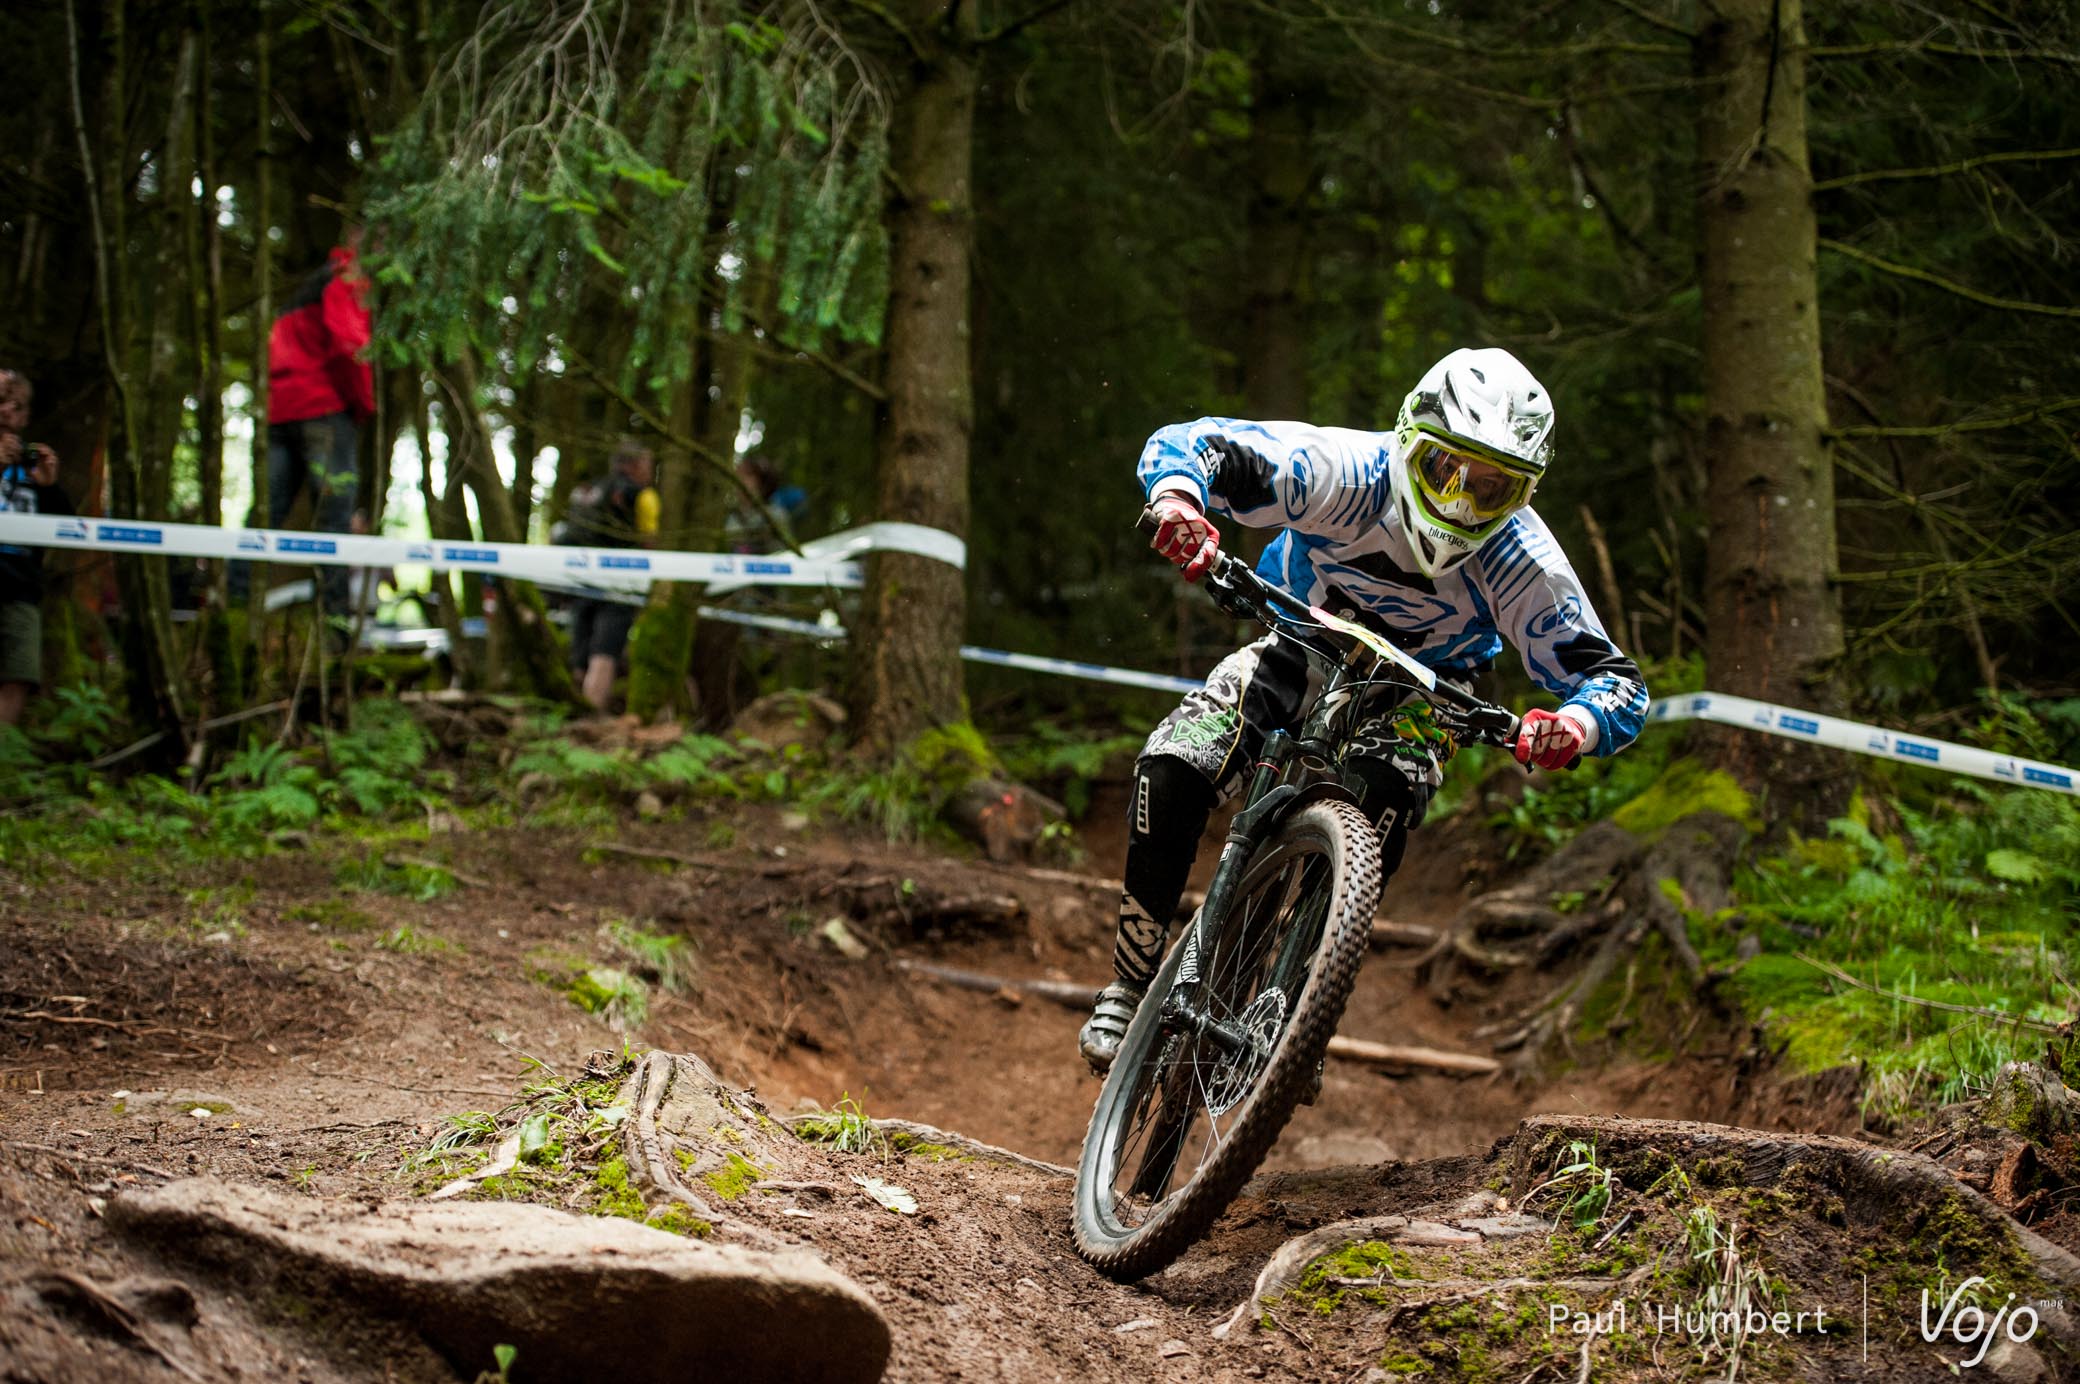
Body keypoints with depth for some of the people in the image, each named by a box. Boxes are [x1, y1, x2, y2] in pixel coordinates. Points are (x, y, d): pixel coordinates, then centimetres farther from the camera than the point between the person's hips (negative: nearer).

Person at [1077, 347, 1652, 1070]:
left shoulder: (1523, 563, -29)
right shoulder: (1344, 471, -32)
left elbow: (1618, 682, -26)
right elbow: (1186, 442, -34)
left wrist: (1575, 725, -51)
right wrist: (1178, 499, -59)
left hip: (1413, 691, 0)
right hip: (1304, 649, 1)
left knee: (1387, 795, -34)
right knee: (1170, 773, -23)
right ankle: (1131, 988, -5)